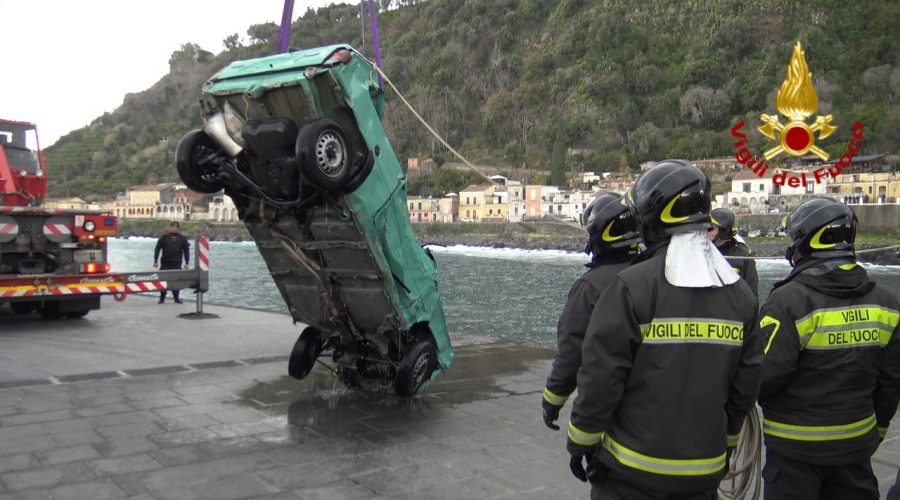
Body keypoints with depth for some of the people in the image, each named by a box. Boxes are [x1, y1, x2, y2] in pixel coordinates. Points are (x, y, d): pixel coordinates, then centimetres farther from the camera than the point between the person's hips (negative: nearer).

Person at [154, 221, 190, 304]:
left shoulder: (182, 238, 6)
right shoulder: (164, 237, 2)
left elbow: (186, 251, 8)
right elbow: (157, 249, 3)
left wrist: (187, 263, 3)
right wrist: (155, 261, -2)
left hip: (176, 263, 0)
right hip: (165, 263, 0)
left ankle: (176, 298, 12)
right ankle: (162, 298, 10)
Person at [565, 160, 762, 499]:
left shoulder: (631, 287, -18)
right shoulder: (741, 294, 0)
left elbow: (601, 377, -16)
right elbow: (746, 386, 6)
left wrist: (581, 444, -3)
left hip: (632, 470, -4)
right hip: (704, 470, 5)